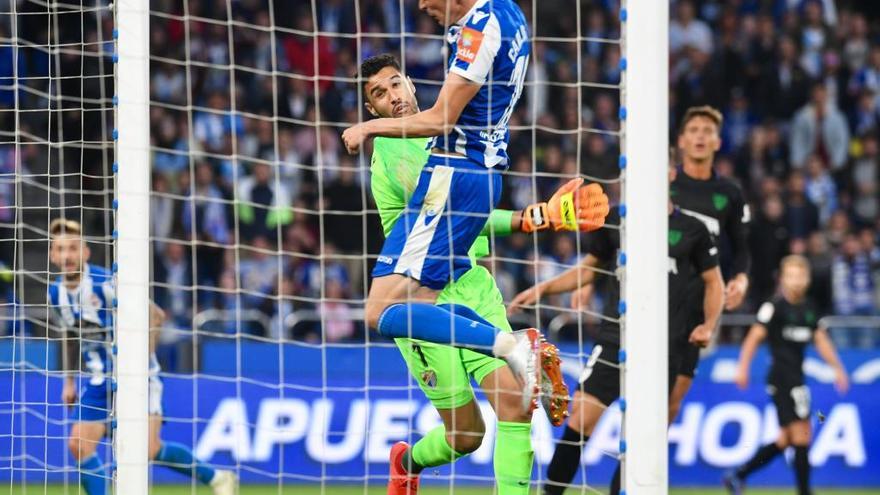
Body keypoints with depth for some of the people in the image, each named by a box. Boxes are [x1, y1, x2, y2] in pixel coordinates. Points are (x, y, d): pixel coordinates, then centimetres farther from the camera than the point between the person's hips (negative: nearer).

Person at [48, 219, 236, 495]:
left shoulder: (106, 284, -19)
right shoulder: (56, 294, 0)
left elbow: (154, 315, -17)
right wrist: (70, 380, 19)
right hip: (97, 378, 6)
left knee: (149, 448, -15)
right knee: (79, 445, -9)